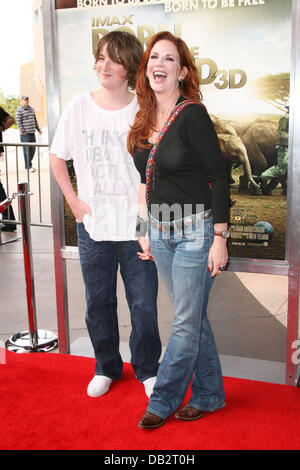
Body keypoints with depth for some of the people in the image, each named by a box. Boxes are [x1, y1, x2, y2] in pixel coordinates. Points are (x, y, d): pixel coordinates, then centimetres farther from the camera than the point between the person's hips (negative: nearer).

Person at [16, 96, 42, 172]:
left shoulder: (31, 109, 16)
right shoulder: (19, 110, -5)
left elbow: (35, 120, 22)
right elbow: (18, 122, -10)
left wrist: (38, 129, 17)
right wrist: (23, 131, -15)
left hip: (32, 133, 7)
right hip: (25, 134, -7)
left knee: (33, 149, 8)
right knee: (27, 150, -4)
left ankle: (28, 163, 23)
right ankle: (28, 166, 2)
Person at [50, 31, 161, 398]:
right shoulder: (79, 106, 0)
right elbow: (57, 157, 10)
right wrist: (73, 201, 2)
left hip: (136, 226, -2)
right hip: (92, 226, 2)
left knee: (144, 305, 5)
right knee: (98, 302, 14)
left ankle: (147, 369, 29)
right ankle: (107, 367, 36)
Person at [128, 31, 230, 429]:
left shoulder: (192, 115, -12)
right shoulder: (146, 121, 9)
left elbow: (218, 177, -14)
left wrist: (220, 237, -16)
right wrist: (145, 231, 15)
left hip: (195, 230, -7)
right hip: (160, 232, 7)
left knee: (186, 324, 3)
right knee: (193, 318, 15)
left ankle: (163, 399, 21)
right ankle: (210, 394, 30)